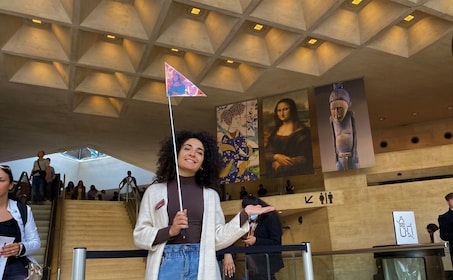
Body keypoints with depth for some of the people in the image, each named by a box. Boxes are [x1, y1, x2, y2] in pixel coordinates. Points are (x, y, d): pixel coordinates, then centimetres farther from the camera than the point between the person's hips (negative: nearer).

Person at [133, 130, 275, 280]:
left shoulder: (210, 195, 8)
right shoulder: (154, 191, 6)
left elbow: (217, 239, 4)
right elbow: (139, 236, 3)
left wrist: (244, 214, -3)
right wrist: (170, 231, -12)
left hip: (201, 265, 1)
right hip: (167, 264, -1)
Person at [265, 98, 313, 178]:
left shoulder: (301, 130, -2)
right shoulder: (275, 131, 12)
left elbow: (304, 158, -6)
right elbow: (267, 153, 8)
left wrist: (281, 165, -10)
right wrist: (276, 157, -13)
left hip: (295, 173, -2)